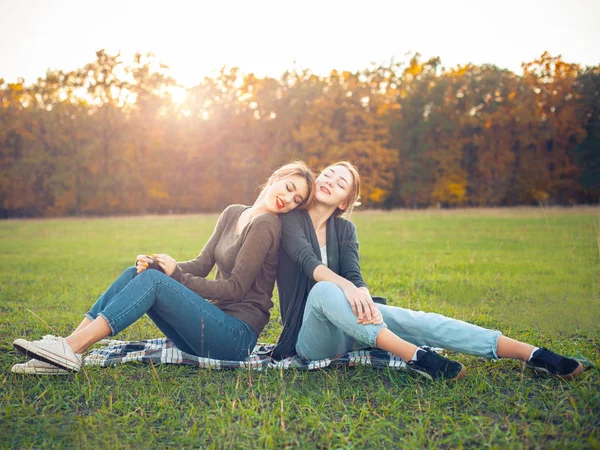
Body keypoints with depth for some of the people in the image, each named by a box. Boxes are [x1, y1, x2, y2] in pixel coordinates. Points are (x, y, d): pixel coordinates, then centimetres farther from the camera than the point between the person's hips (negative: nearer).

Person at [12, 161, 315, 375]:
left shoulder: (266, 225, -12)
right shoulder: (232, 214, 12)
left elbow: (235, 288, -15)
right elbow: (202, 264, 9)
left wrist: (177, 276, -13)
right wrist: (154, 266, -8)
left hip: (237, 338, -7)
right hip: (215, 325, 7)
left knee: (152, 281, -22)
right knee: (136, 272, -7)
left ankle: (71, 349, -24)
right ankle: (65, 352, -14)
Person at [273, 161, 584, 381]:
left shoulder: (344, 229, 10)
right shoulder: (290, 220, -3)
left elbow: (355, 276, -7)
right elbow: (308, 261, -23)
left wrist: (366, 302, -30)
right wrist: (346, 287, -41)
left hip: (345, 327, 4)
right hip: (309, 335, -4)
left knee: (412, 319, -21)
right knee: (324, 289, -36)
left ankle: (530, 354, -28)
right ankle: (415, 355, -45)